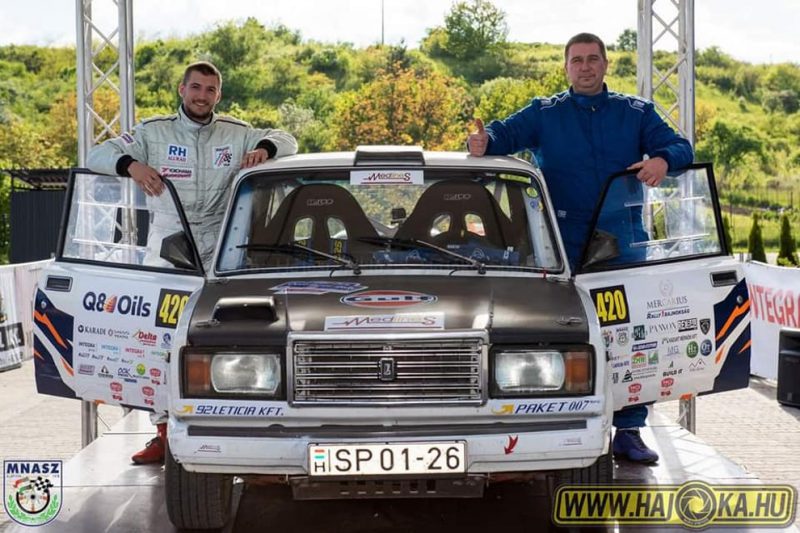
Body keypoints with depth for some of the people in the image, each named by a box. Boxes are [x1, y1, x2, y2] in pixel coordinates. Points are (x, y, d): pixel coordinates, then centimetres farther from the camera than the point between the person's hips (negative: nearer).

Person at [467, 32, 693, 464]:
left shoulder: (637, 113, 13)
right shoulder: (544, 114, 9)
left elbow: (679, 146, 6)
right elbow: (506, 133, -3)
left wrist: (663, 160, -18)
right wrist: (484, 142, -27)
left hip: (625, 247, 2)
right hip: (565, 249, -2)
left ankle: (628, 432, 12)